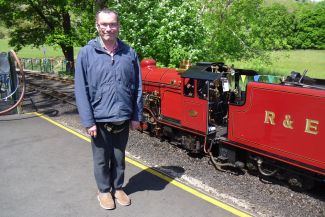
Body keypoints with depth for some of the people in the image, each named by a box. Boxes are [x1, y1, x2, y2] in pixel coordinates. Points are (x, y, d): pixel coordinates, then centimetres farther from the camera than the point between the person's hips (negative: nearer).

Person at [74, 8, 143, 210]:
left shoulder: (130, 53, 0)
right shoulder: (86, 53, -6)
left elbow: (138, 88, 3)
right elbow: (81, 90, -8)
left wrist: (137, 116, 2)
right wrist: (88, 121, -11)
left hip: (123, 118, 2)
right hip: (99, 119, -2)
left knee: (119, 157, 18)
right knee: (102, 159, 14)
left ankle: (118, 188, 37)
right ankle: (104, 190, 35)